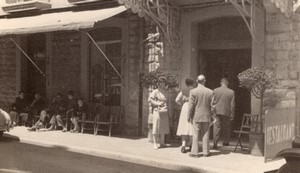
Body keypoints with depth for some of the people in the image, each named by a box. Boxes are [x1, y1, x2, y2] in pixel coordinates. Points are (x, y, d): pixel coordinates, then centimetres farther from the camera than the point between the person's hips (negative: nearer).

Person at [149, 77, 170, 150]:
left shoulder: (166, 92, 14)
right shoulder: (155, 92, -1)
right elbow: (151, 100, -4)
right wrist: (157, 103, -18)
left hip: (165, 112, 5)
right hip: (157, 111, -5)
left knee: (164, 128, 7)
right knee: (156, 128, -5)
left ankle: (162, 143, 17)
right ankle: (155, 144, 0)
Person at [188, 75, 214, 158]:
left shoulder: (193, 91, -10)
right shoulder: (210, 92, -3)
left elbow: (191, 105, -9)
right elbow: (212, 105, 1)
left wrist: (189, 116, -1)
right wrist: (211, 115, 13)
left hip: (196, 116, -2)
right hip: (206, 116, 2)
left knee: (196, 134, 3)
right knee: (205, 134, 10)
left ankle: (195, 152, 4)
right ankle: (206, 152, 14)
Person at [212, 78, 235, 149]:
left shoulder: (215, 90, -1)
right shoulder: (231, 92, -4)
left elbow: (212, 102, 3)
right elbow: (232, 104, -3)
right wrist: (232, 115, 3)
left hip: (217, 112, 1)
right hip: (226, 112, -1)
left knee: (216, 127, 2)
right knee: (226, 128, 12)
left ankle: (215, 143, -7)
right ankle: (226, 142, 20)